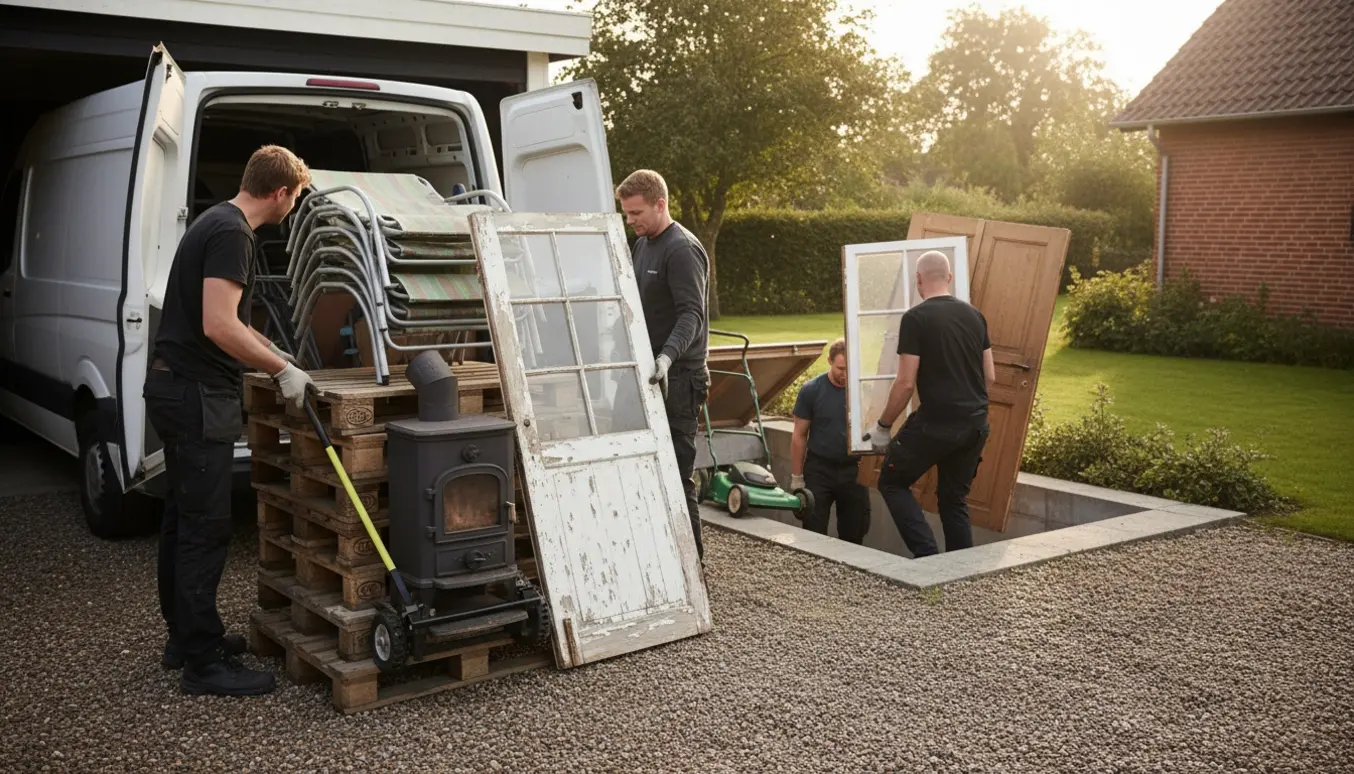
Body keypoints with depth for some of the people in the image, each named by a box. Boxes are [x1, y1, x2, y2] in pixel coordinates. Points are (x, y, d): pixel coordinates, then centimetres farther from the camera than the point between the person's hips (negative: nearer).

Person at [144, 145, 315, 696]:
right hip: (198, 396, -11)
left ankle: (185, 636, 27)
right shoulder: (232, 233, -17)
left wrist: (274, 355, 31)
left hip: (177, 388, 11)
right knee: (205, 528, -6)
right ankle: (203, 663, 1)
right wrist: (282, 370, -17)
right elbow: (218, 326, -25)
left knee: (182, 519, 16)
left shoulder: (217, 223, 15)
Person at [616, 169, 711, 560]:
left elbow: (691, 314, -22)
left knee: (676, 471, -7)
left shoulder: (682, 249, -12)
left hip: (678, 379, -9)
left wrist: (666, 357, -36)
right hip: (649, 375, 9)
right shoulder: (642, 245, 17)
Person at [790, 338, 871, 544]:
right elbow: (799, 436, -2)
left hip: (853, 470, 2)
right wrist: (796, 477, -3)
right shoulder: (811, 390, -8)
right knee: (814, 535, 1)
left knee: (854, 536, 9)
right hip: (819, 469, -2)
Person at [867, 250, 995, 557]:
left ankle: (927, 553, -5)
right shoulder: (974, 315, 9)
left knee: (892, 483, 11)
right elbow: (990, 375, 13)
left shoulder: (915, 318, -9)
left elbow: (906, 383, -12)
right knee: (954, 499, 18)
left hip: (935, 423, -6)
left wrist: (883, 426, -1)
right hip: (976, 424, 6)